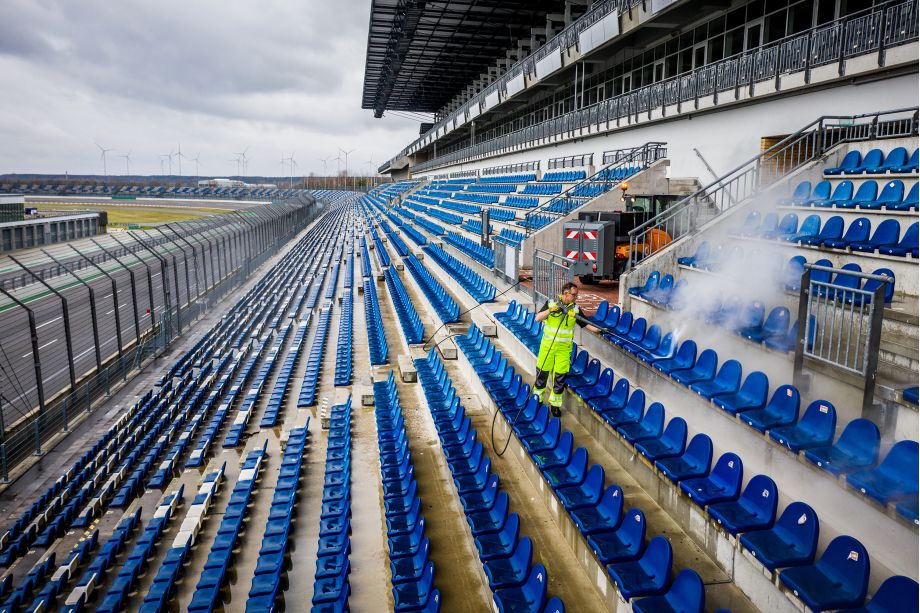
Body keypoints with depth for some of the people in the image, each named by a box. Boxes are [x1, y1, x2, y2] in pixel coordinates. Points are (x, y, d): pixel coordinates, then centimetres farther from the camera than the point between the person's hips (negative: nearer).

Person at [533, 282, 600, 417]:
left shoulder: (575, 309, -1)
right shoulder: (551, 303, -6)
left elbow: (586, 324, 1)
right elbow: (537, 318, -13)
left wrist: (599, 330, -14)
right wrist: (551, 310, -26)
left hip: (564, 348, 1)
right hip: (547, 345, -1)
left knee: (560, 376, 3)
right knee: (542, 373, 8)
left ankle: (555, 404, 21)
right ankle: (536, 400, 29)